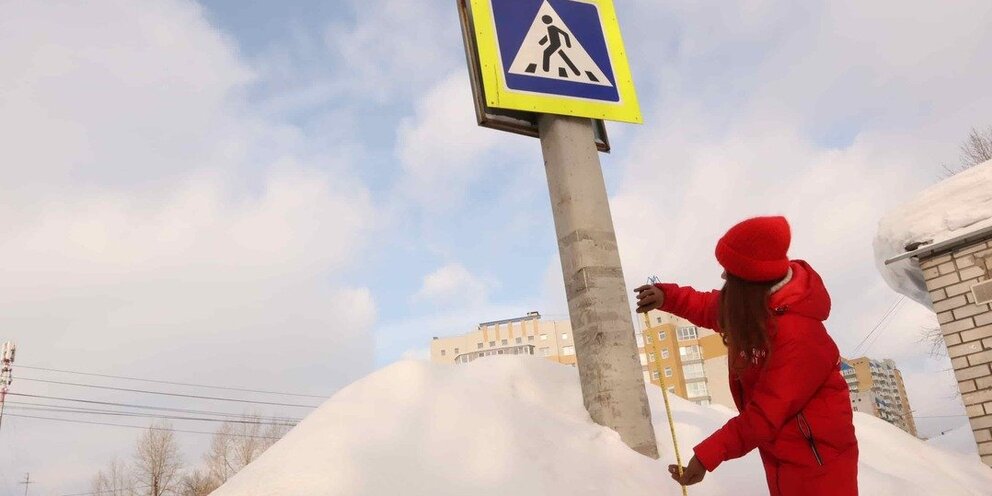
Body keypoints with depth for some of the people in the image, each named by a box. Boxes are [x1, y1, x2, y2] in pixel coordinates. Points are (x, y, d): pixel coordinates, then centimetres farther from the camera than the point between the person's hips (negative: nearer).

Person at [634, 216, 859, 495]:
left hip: (814, 457, -9)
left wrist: (707, 455, -33)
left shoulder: (798, 335, -33)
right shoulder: (756, 304, -5)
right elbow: (714, 309, 17)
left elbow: (766, 412, -32)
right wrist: (668, 297, 3)